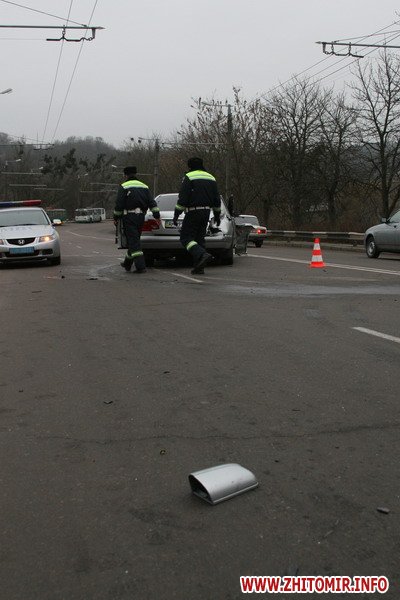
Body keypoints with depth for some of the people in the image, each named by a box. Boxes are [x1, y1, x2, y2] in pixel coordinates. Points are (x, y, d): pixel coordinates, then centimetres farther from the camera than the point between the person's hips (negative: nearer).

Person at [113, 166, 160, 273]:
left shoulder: (123, 187, -2)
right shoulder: (144, 186, 14)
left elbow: (119, 205, -7)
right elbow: (152, 203, 6)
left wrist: (116, 218, 2)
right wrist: (157, 216, 2)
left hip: (129, 217, -6)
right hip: (141, 217, 6)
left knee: (134, 242, -8)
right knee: (134, 240, 17)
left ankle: (141, 266, -18)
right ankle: (127, 263, 31)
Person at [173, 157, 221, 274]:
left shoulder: (189, 177, -5)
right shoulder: (211, 178, 15)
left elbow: (182, 198, -12)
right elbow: (217, 200, 16)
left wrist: (176, 214, -9)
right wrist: (217, 215, 22)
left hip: (193, 212, -7)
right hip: (206, 212, 7)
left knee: (186, 238, -3)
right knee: (200, 238, 12)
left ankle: (203, 255, -25)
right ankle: (199, 267, 8)